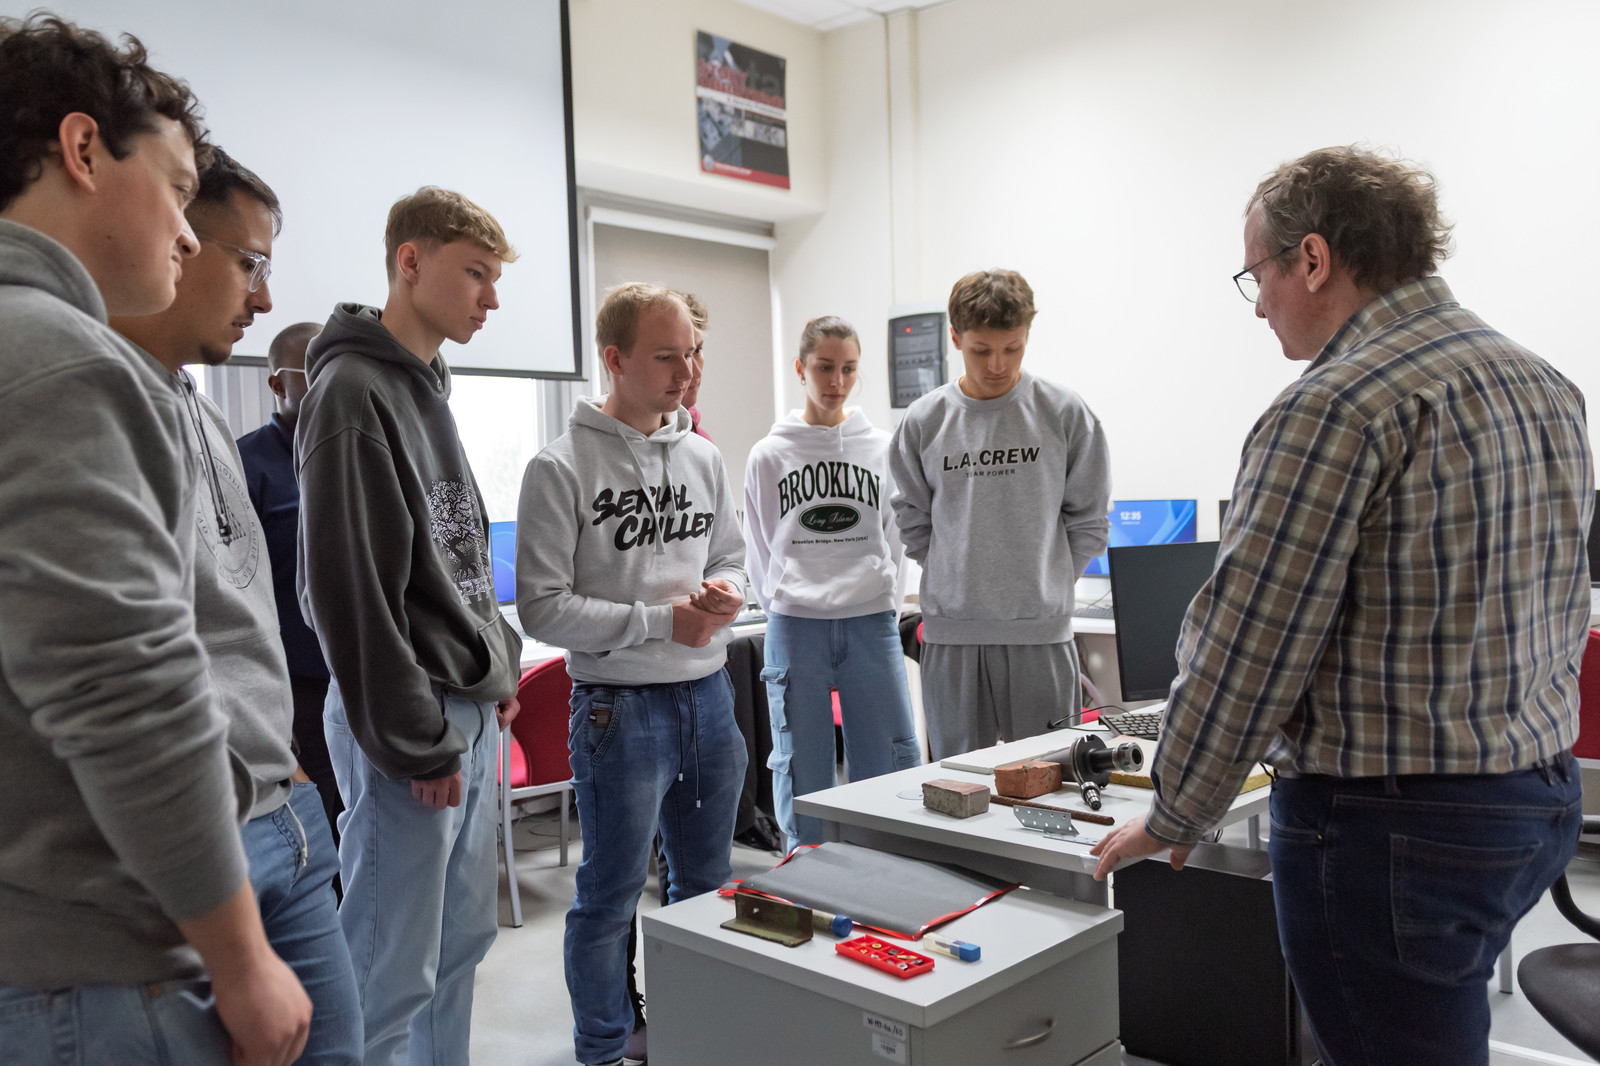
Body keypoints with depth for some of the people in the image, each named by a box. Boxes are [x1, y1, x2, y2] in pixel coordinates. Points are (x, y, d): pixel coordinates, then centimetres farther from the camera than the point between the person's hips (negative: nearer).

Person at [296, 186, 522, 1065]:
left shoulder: (428, 386, 15)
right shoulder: (353, 391, -14)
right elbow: (349, 589, -19)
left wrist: (498, 666, 14)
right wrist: (414, 738, -17)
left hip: (472, 710, 9)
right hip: (408, 727, -9)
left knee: (463, 940, 18)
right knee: (394, 977, -1)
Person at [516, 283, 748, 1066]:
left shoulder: (702, 457, 6)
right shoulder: (562, 467, -12)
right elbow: (540, 606, -15)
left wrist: (725, 592, -8)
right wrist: (658, 622, -18)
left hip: (708, 694, 6)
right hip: (620, 706, -6)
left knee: (709, 883, 20)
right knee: (611, 898, 9)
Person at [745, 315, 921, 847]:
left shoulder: (882, 449, 5)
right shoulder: (769, 455, 3)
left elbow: (895, 539, 9)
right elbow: (759, 553, 9)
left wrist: (884, 607, 3)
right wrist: (786, 608, 3)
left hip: (872, 622, 1)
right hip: (795, 627, -1)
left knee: (892, 764, 4)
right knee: (802, 768, 6)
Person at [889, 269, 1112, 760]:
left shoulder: (1063, 412, 0)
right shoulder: (924, 421, 3)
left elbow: (1089, 521, 5)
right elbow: (912, 522, 10)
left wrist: (1046, 582, 1)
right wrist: (957, 580, 3)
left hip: (1042, 631, -1)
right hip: (949, 632, 1)